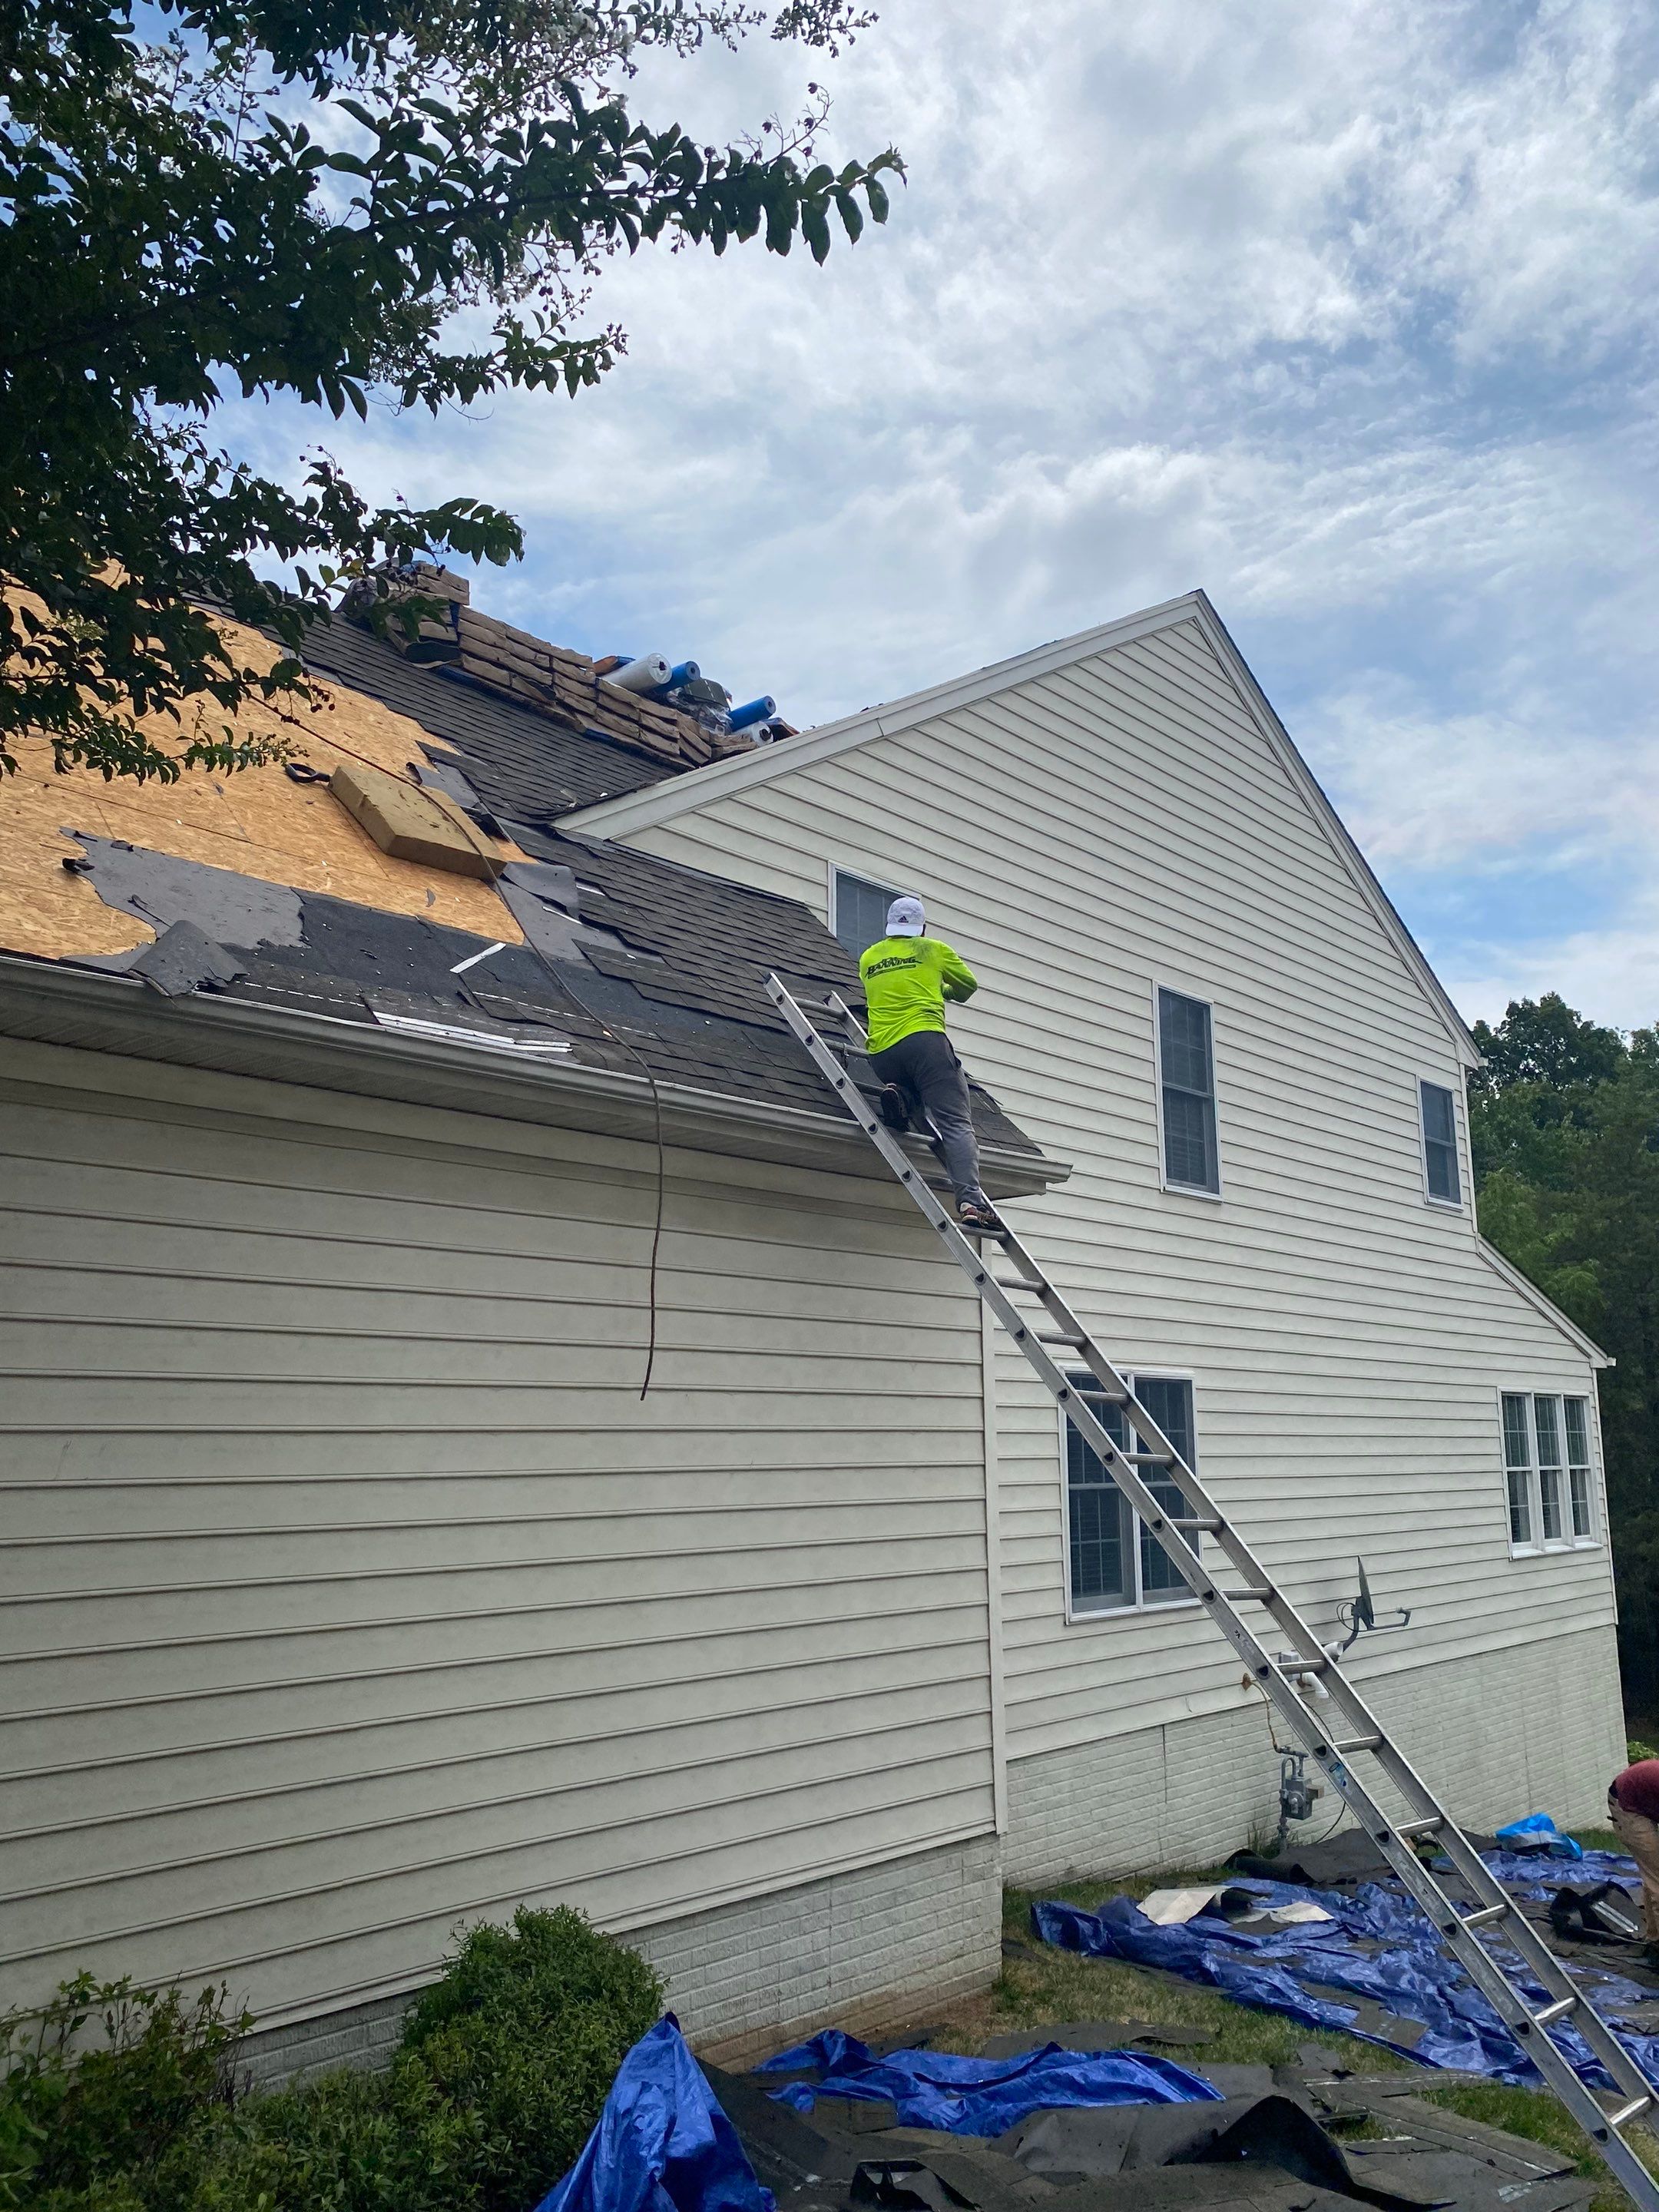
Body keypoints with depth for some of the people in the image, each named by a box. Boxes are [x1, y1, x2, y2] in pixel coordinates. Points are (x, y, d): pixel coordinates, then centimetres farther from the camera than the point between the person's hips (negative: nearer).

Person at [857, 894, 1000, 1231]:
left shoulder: (868, 958, 23)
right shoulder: (934, 950, 14)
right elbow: (969, 985, 27)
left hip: (881, 1052, 4)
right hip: (924, 1039, -4)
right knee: (956, 1124, -9)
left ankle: (899, 1097, -7)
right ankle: (970, 1201, -28)